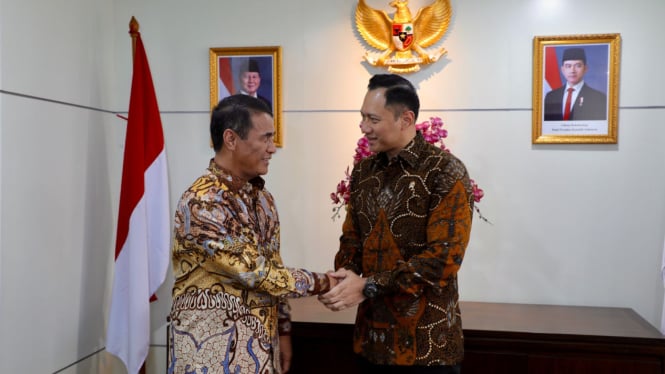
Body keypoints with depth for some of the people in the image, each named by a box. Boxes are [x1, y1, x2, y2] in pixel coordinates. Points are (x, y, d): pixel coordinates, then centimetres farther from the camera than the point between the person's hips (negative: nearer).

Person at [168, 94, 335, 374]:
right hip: (212, 349, -7)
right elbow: (257, 273, -22)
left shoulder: (261, 196, 4)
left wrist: (283, 330, 10)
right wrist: (322, 283, -11)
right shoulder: (202, 203, -22)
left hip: (260, 342, 7)